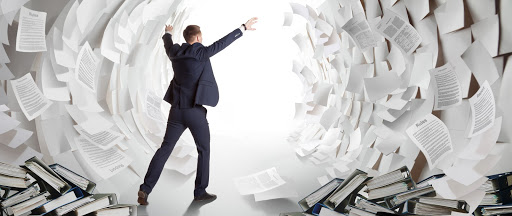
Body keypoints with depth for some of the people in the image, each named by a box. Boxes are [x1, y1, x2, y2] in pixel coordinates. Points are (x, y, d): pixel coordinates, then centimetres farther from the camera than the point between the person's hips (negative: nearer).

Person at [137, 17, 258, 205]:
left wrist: (168, 33, 54)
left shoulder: (175, 52, 9)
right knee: (204, 150, 11)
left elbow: (168, 44, 31)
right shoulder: (200, 53, -10)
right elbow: (222, 43, -11)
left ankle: (145, 189, 9)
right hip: (195, 111, -5)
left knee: (165, 149, 12)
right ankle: (200, 191, 18)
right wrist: (243, 28, -6)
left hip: (176, 110, 6)